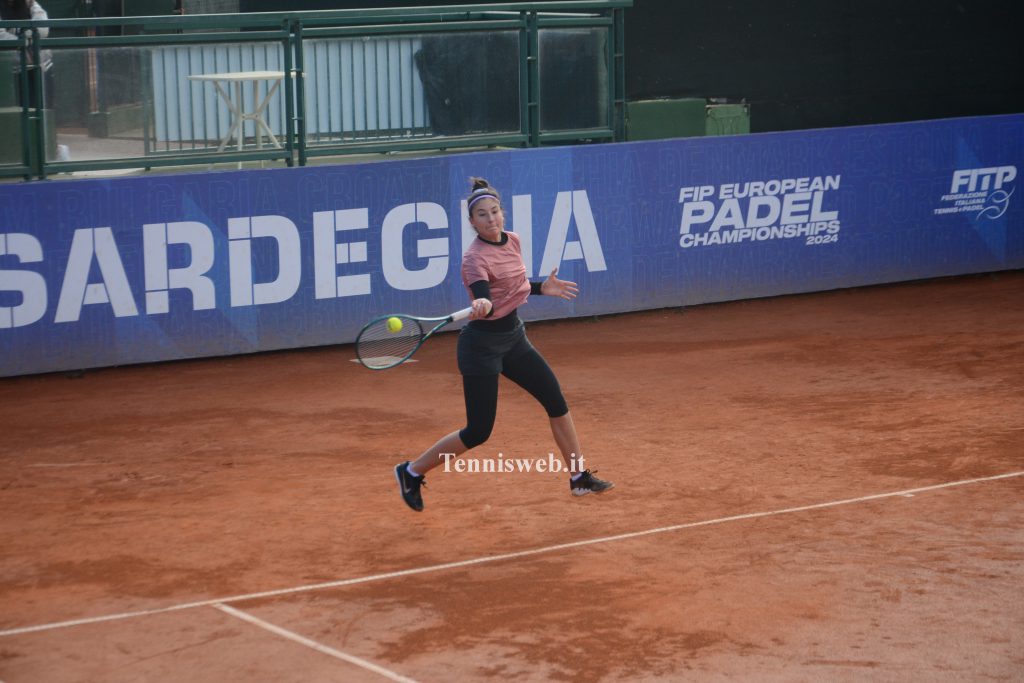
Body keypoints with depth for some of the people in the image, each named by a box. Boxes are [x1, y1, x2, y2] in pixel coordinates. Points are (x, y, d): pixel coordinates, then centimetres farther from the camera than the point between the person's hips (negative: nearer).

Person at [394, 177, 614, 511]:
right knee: (478, 432, -4)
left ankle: (578, 477, 19)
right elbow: (484, 298, -39)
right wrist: (482, 306, -60)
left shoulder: (512, 240, 3)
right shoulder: (475, 258, -22)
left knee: (556, 400, 6)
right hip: (482, 344, -8)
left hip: (514, 338, 8)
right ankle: (411, 472, 13)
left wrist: (541, 288, 11)